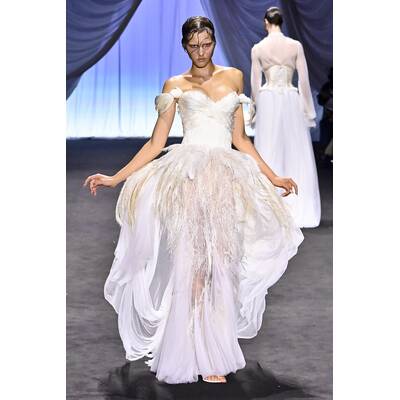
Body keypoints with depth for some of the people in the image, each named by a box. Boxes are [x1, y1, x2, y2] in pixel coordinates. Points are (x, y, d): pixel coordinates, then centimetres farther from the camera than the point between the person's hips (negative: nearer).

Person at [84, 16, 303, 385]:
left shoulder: (233, 77, 16)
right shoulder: (175, 86, 10)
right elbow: (155, 144, 8)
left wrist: (273, 177, 17)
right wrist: (115, 178, 0)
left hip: (226, 174, 2)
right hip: (187, 174, -2)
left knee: (221, 261, -4)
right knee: (193, 260, -10)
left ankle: (213, 351, 1)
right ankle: (206, 358, -7)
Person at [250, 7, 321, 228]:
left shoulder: (258, 48, -2)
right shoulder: (296, 46, -2)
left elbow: (256, 83, 1)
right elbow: (304, 80, -2)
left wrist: (255, 110, 12)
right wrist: (308, 110, 5)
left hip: (268, 101, 0)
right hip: (291, 100, 0)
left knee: (269, 155, 5)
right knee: (296, 156, 5)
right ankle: (298, 210, 5)